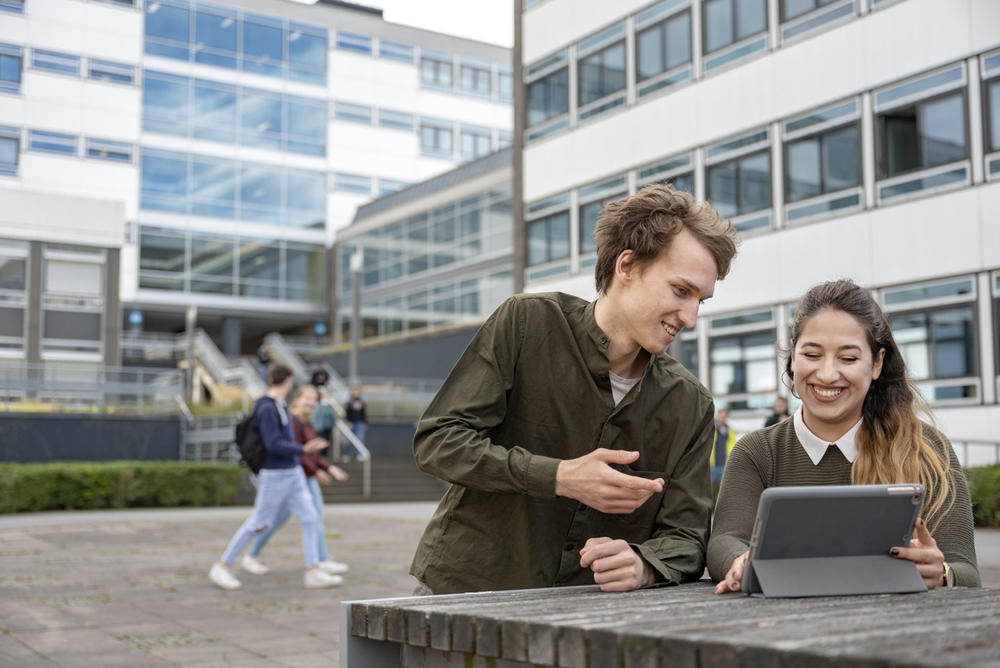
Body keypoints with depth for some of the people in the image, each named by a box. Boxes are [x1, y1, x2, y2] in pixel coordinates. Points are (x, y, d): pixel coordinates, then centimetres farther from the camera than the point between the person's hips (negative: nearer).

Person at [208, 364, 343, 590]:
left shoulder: (278, 406, 11)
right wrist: (304, 449, -20)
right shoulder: (267, 408, -18)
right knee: (257, 523, 1)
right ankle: (221, 567, 15)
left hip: (293, 474, 9)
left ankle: (313, 573, 6)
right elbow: (274, 446, -23)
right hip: (275, 476, -9)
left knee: (310, 520, 3)